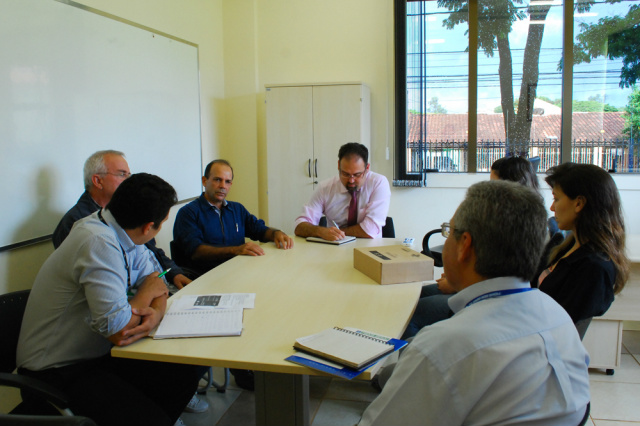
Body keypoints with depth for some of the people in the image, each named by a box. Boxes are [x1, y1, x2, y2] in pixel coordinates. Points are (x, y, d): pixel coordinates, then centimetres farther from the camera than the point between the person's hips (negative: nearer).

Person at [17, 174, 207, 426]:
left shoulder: (123, 233, -2)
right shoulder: (99, 243, -29)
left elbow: (157, 285, 3)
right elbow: (117, 330, -29)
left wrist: (154, 314, -19)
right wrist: (147, 293, -11)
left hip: (97, 353, 8)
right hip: (58, 371, -8)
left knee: (186, 373, -2)